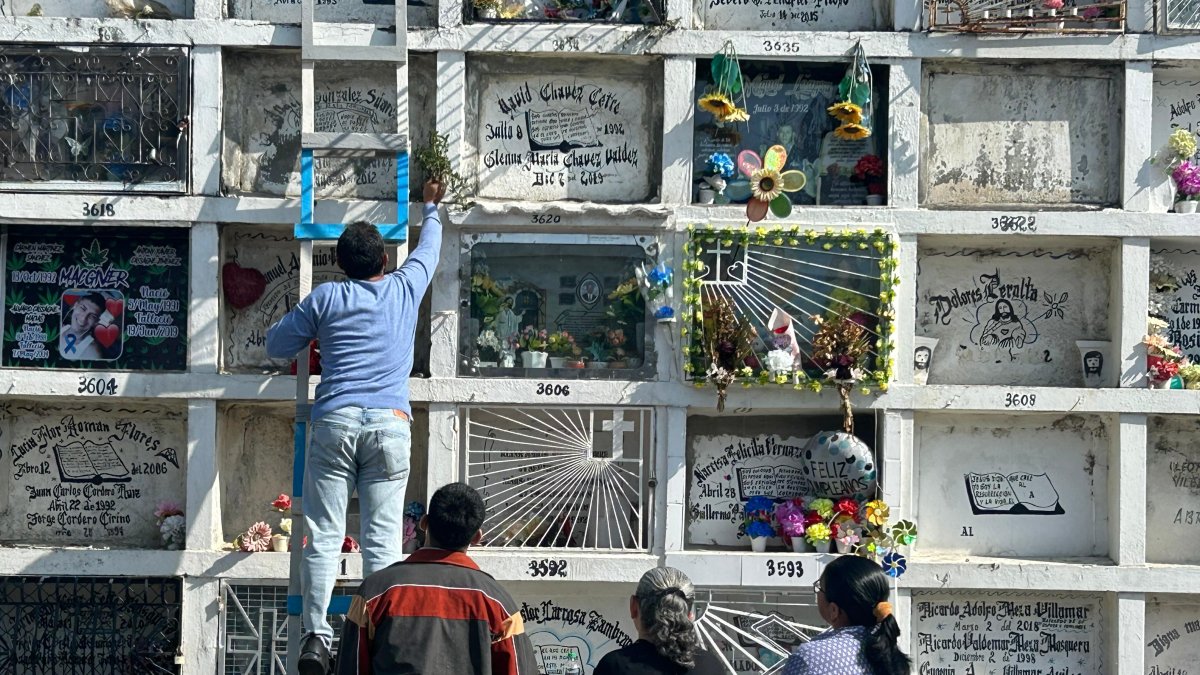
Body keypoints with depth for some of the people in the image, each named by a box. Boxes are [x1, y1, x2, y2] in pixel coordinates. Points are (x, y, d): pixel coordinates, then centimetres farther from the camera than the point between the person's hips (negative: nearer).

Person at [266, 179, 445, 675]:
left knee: (324, 534, -1)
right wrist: (431, 209, 50)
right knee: (383, 538, -1)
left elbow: (276, 346, 15)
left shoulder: (325, 299, 7)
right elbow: (428, 249, 32)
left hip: (335, 420, 0)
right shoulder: (405, 289, 10)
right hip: (390, 423, 0)